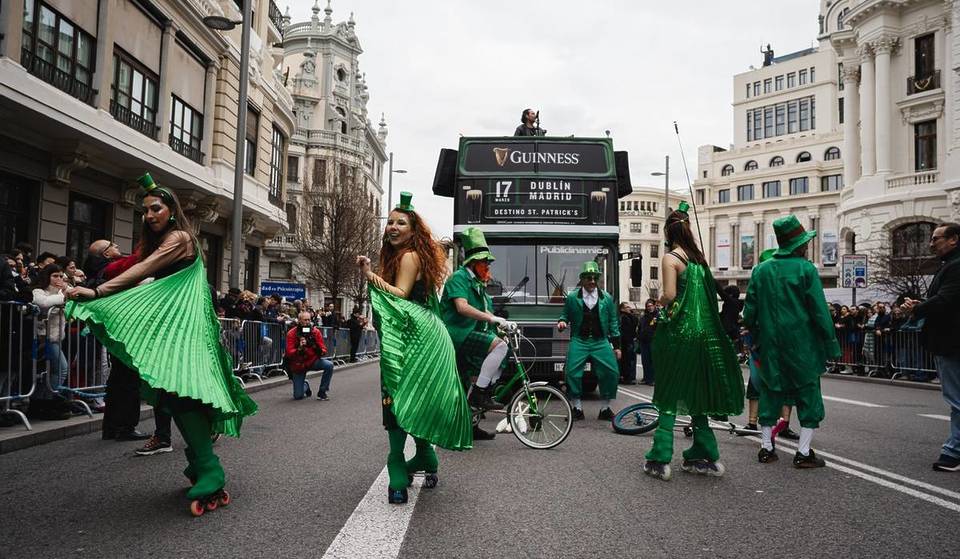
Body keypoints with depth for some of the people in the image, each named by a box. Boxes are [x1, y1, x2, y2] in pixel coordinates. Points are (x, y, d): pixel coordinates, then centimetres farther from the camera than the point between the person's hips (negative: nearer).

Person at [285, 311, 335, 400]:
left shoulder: (315, 331, -8)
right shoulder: (292, 333, -13)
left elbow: (323, 349, -8)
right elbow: (289, 353, -18)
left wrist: (321, 351, -33)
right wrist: (299, 349, -37)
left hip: (313, 360, 2)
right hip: (298, 365, -2)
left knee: (329, 365, -28)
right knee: (298, 396, -7)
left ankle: (321, 392, -12)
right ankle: (305, 385, 32)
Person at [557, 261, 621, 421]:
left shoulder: (607, 298, 9)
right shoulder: (572, 297, 6)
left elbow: (613, 322, 11)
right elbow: (565, 314, 17)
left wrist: (616, 346, 9)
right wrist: (562, 322, -8)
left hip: (601, 342, 1)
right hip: (579, 341, -1)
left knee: (611, 372, -9)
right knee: (572, 373, -11)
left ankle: (605, 408, 10)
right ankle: (577, 408, 7)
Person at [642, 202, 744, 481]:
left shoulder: (670, 258, -9)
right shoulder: (698, 257, 10)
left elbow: (670, 295, -18)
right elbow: (710, 293, 12)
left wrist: (660, 301, 2)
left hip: (678, 332, -6)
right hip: (703, 333, 6)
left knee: (669, 396, 0)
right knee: (695, 396, 15)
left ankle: (660, 460, 2)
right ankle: (704, 456, 20)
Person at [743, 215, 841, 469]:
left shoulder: (761, 270, 4)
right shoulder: (806, 269, -8)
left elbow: (749, 310, 5)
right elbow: (820, 312, -9)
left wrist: (756, 338, 16)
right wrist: (831, 347, -3)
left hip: (769, 345, 4)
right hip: (801, 345, -4)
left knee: (771, 391, 12)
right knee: (808, 393, 7)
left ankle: (766, 448, 17)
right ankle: (803, 452, 6)